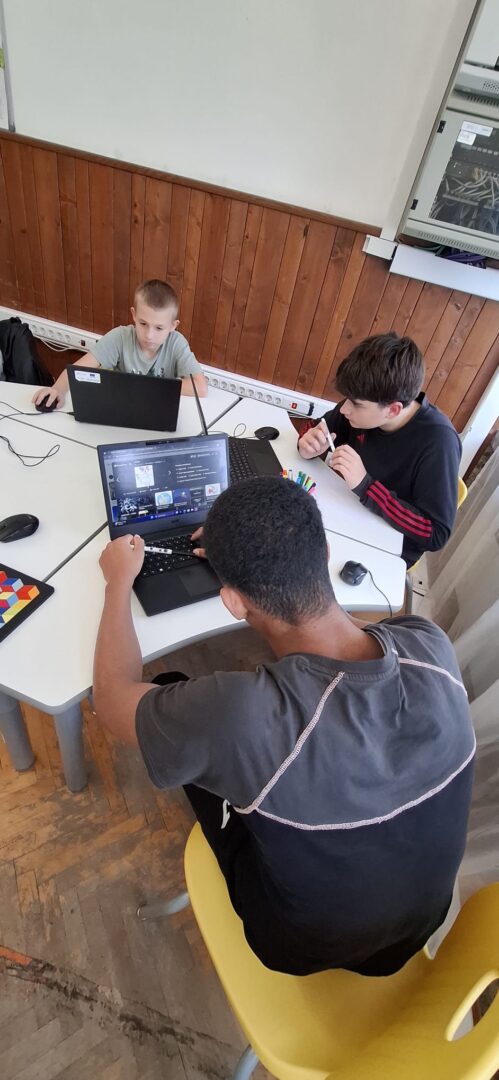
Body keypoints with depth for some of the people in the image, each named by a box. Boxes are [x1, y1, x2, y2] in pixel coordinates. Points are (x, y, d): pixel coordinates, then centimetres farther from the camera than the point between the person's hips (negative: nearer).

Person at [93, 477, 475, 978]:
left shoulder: (243, 714, -41)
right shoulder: (432, 645, -26)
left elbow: (113, 697, -19)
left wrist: (119, 581, -7)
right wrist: (250, 555, 5)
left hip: (303, 947, -3)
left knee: (173, 695, 3)